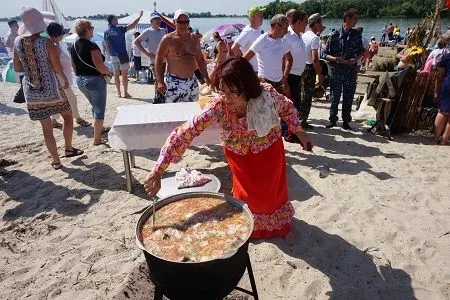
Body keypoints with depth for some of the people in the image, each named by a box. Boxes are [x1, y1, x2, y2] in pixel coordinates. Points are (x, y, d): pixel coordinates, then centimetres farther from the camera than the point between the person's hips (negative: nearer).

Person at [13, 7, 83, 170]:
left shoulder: (17, 42, 0)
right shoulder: (47, 43, -14)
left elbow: (17, 68, 7)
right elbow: (58, 68, -10)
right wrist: (65, 81, 9)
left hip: (32, 92, 4)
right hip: (51, 89, -4)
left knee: (46, 127, 11)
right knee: (68, 115, 22)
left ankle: (56, 161, 20)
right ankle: (69, 148, 28)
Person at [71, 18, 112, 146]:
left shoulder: (74, 47, 7)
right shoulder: (91, 46, -18)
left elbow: (74, 67, 14)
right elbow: (100, 66, -23)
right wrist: (109, 72, -6)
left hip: (80, 81, 9)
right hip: (95, 80, -9)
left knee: (95, 106, 26)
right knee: (99, 109, 2)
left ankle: (100, 128, 43)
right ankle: (97, 139, 6)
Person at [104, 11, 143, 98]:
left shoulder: (106, 32, 4)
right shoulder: (119, 29, -9)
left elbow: (106, 45, 6)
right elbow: (133, 25, -6)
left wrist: (110, 54, 17)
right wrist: (139, 16, 5)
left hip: (113, 56, 5)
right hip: (122, 54, -5)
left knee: (116, 75, 9)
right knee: (124, 74, 0)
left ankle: (119, 93, 12)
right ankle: (125, 93, 1)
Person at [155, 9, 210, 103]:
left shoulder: (194, 38, 11)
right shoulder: (168, 39, -5)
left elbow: (200, 59, 19)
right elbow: (159, 60, -5)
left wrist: (206, 78, 14)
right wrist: (160, 82, -14)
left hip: (192, 82, 5)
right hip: (174, 83, -5)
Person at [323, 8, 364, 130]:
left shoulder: (357, 35, 4)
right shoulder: (335, 35, -4)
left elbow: (361, 51, 12)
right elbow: (326, 54, -3)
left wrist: (355, 59, -8)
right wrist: (335, 59, -21)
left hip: (351, 72, 2)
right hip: (336, 71, -2)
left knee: (348, 98, 7)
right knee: (335, 97, 4)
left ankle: (346, 121, 20)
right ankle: (332, 119, 20)